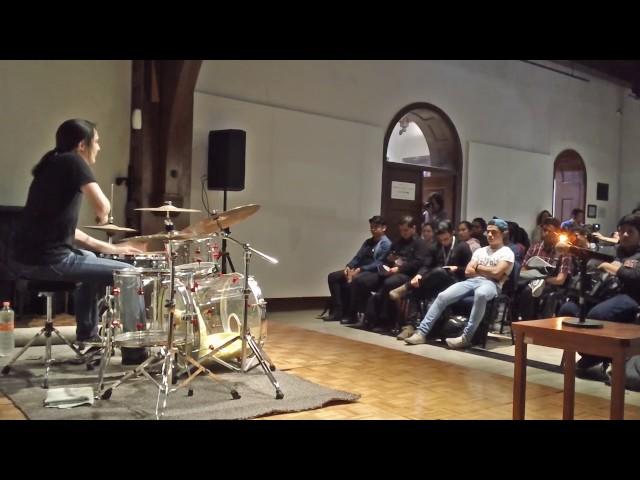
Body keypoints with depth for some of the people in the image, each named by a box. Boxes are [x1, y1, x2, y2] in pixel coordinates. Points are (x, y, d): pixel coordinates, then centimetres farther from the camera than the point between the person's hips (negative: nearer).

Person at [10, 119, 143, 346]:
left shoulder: (52, 165, 20)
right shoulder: (73, 162, -6)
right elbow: (102, 206, -23)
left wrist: (108, 248, 22)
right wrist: (103, 216, 2)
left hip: (24, 258, 10)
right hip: (49, 260, -10)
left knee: (90, 258, 35)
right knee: (129, 273, 1)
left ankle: (87, 335, 39)